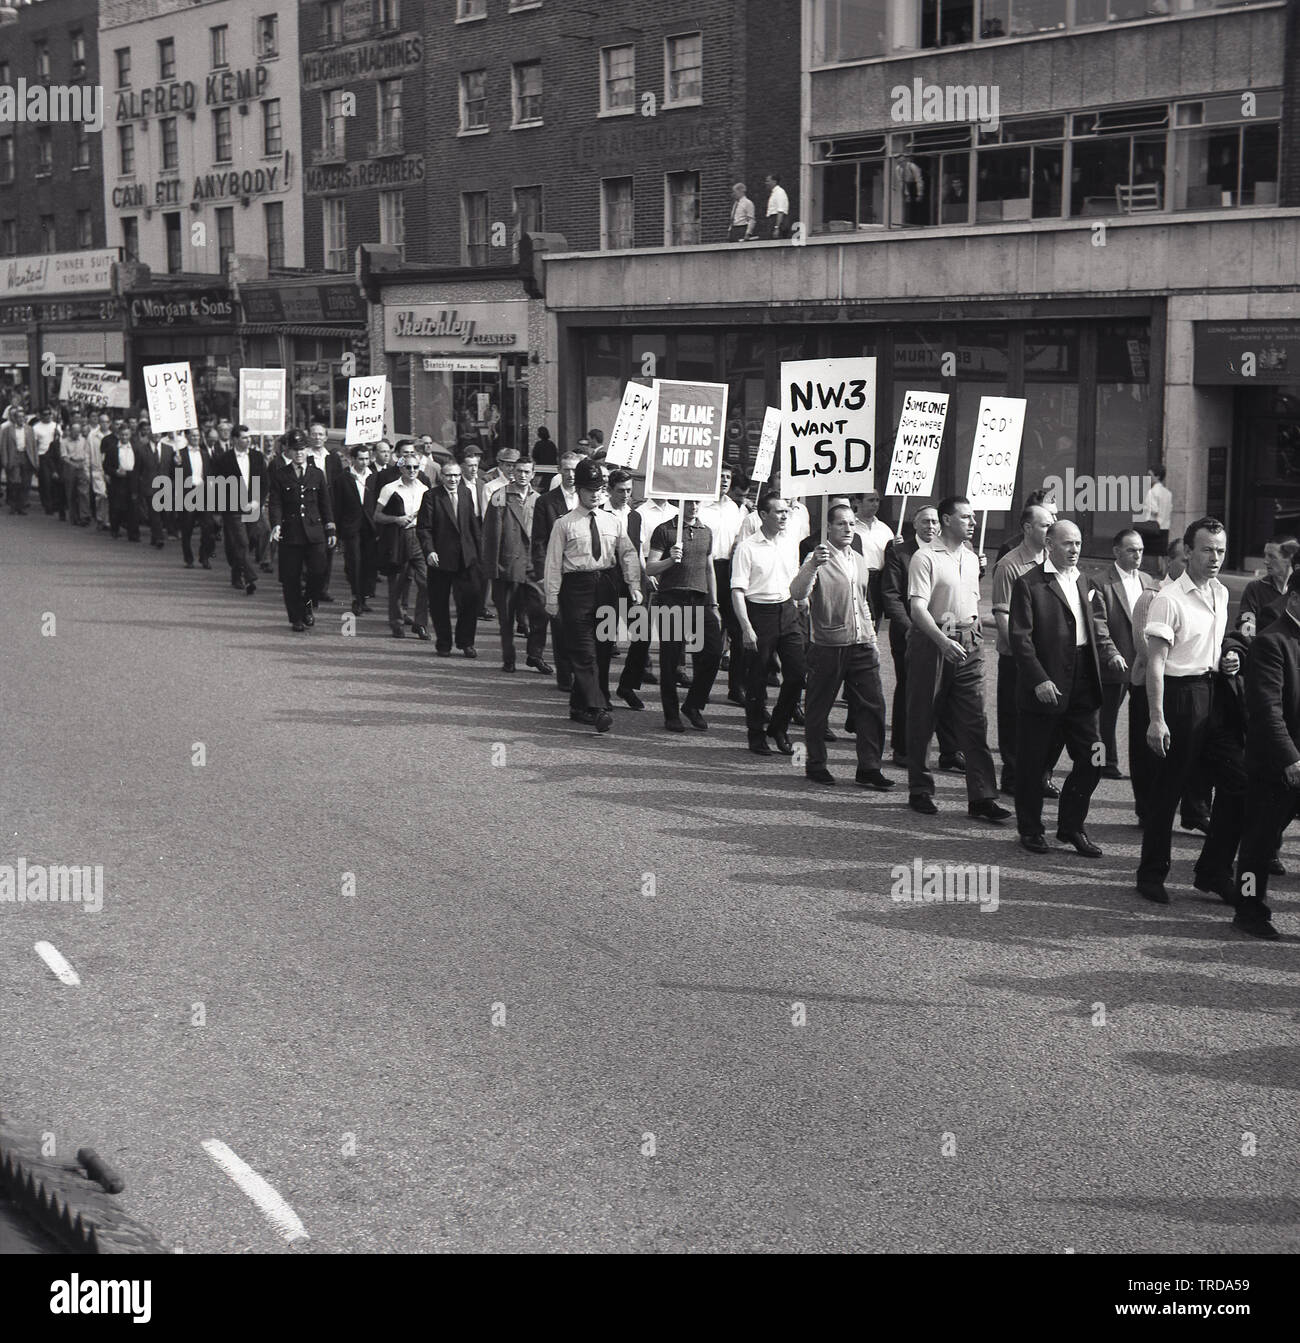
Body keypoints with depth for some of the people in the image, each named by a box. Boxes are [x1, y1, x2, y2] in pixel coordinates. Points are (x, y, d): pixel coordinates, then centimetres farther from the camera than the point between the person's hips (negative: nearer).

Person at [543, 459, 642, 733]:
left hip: (606, 587, 5)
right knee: (584, 651, -10)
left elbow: (628, 553, 7)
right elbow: (553, 563, -1)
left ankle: (580, 706, 19)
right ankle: (597, 709, -16)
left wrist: (633, 585, -7)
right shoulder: (565, 524, -1)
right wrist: (552, 599, -5)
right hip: (577, 587, -5)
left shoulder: (612, 522, 10)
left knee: (603, 649, 8)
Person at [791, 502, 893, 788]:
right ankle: (815, 764, 17)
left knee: (872, 706, 2)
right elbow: (797, 593, -23)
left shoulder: (859, 561, 15)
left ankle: (869, 768, 8)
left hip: (862, 646, 6)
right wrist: (813, 566, -39)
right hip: (828, 645, -6)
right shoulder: (818, 557, -7)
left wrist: (872, 637, 21)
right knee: (818, 708, 3)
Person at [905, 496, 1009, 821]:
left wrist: (974, 630, 9)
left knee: (975, 722, -1)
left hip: (967, 646, 6)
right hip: (931, 644, -6)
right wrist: (944, 641, -28)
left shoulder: (971, 558, 13)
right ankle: (919, 791, 17)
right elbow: (917, 607, -17)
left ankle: (981, 797, -2)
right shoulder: (925, 557, -9)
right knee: (922, 720, 5)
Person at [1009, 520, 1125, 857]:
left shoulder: (1082, 580, 14)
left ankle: (1071, 826, 21)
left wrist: (1110, 651, -1)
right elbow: (1020, 637, -12)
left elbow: (1095, 623, 18)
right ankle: (1030, 829, 20)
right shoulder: (1028, 583, -8)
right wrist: (1039, 680, -18)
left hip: (1082, 686, 6)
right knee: (1033, 762, 5)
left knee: (1091, 760, 6)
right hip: (1044, 687, -6)